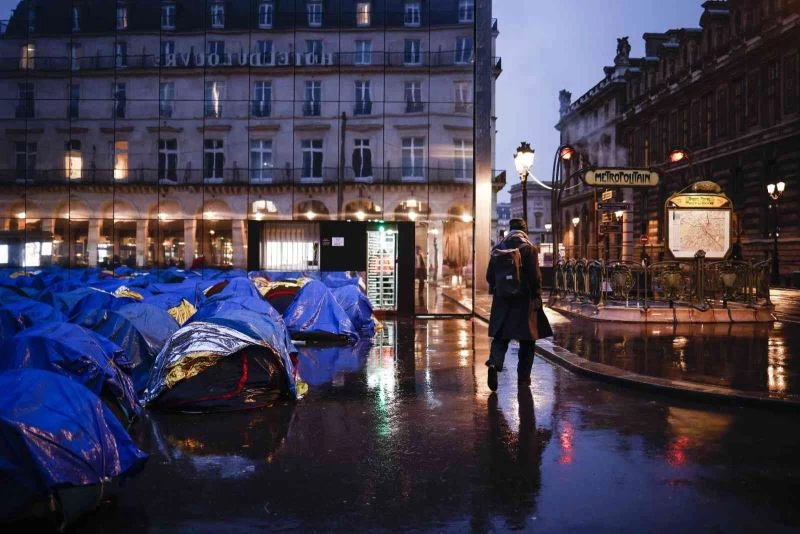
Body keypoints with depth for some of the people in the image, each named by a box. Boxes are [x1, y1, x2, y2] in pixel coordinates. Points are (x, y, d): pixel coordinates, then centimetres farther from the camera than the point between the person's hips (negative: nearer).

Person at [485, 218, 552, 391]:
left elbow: (490, 275, 7)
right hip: (524, 299, -3)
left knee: (501, 335, 9)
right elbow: (535, 276, -12)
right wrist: (536, 297, -3)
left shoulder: (497, 248, 5)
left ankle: (494, 363, -17)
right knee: (527, 338, 9)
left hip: (502, 300, 3)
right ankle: (523, 376, 14)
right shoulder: (529, 248, -7)